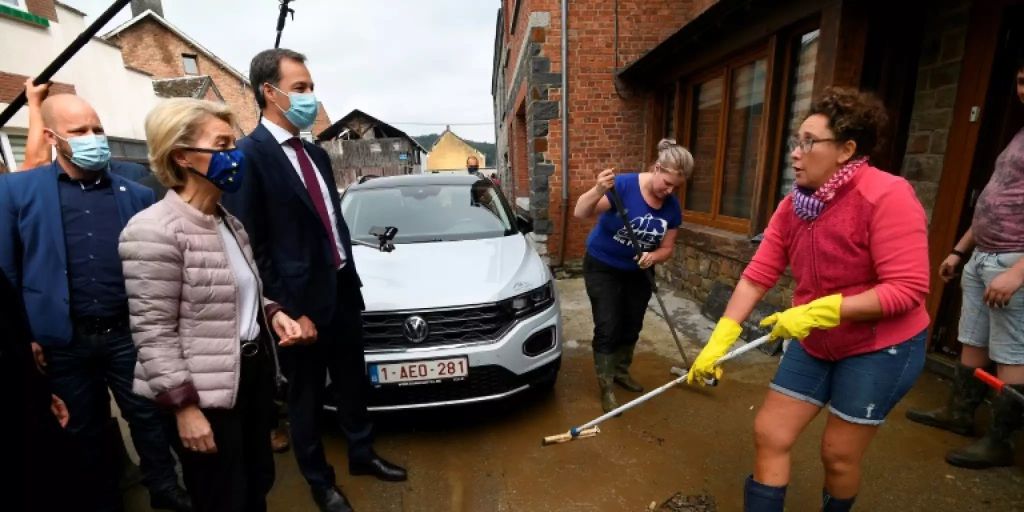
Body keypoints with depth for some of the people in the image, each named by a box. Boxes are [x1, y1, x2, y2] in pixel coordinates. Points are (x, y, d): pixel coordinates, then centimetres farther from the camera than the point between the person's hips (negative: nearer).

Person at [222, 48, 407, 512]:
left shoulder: (317, 154, 11)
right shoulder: (248, 155, -13)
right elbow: (251, 246, -14)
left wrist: (352, 281, 12)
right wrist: (288, 311, -15)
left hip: (343, 291, 7)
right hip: (302, 300, -7)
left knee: (352, 384, 21)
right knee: (307, 396, 14)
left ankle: (362, 454, 44)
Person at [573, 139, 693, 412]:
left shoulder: (673, 207, -9)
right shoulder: (624, 185, -26)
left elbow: (667, 248, -3)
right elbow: (580, 213, -33)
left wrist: (653, 257, -26)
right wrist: (599, 190, -52)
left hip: (637, 272, 6)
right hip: (602, 268, -5)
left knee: (632, 326, 16)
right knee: (608, 328, -6)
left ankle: (621, 371, 39)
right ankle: (606, 388, 10)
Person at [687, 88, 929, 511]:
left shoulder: (886, 196, -21)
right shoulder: (792, 207, -4)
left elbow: (907, 289, -24)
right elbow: (756, 277, -8)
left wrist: (818, 311, -29)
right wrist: (719, 341, -14)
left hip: (880, 348, -5)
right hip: (814, 344, 6)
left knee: (838, 453, 9)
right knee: (768, 434, 6)